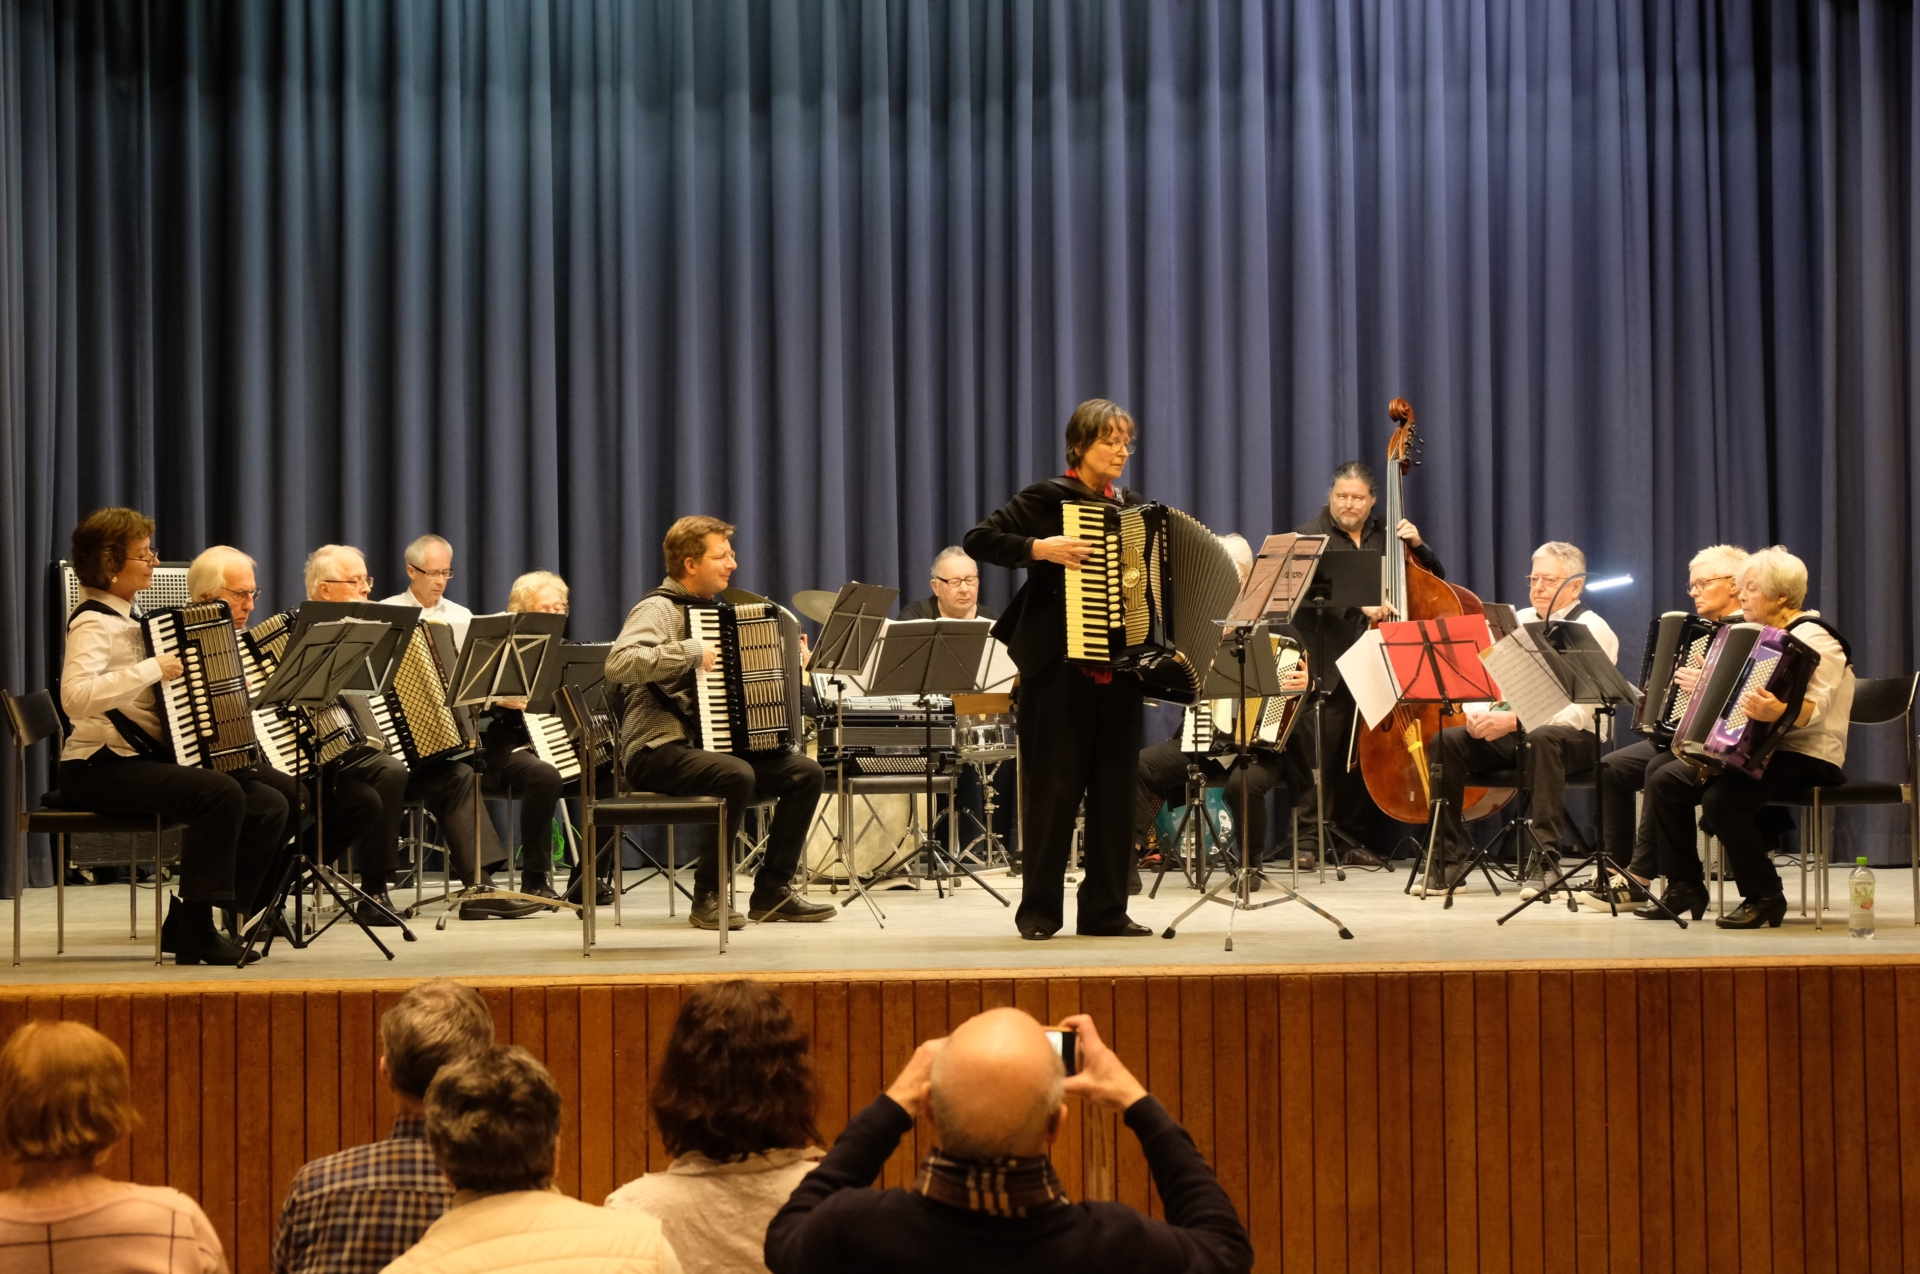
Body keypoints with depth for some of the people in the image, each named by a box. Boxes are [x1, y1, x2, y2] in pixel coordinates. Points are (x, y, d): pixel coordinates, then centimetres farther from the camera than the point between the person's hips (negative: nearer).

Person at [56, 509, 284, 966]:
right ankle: (196, 933, -23)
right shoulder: (93, 623, -13)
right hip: (100, 769, -10)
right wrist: (151, 669, -30)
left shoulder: (129, 617, 17)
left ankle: (188, 923, 2)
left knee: (269, 805, -4)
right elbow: (75, 697, -32)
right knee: (220, 794, -32)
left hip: (147, 758, 10)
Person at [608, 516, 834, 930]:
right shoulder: (658, 609, -11)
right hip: (658, 750, -9)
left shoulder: (713, 609, 18)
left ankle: (772, 891, 1)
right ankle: (707, 898, -22)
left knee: (806, 772, -6)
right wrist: (689, 651, -28)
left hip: (714, 743, 9)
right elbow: (617, 664, -29)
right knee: (736, 775, -36)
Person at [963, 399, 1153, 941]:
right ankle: (1039, 910, 6)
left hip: (1120, 666, 5)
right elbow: (978, 540, -9)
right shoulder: (1049, 498, -3)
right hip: (1060, 666, -5)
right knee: (1055, 786, -2)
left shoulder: (1130, 506, 13)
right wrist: (1039, 548, -22)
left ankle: (1105, 910, 12)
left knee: (1114, 787, 5)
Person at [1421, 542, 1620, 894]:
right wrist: (1479, 714, -13)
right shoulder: (1518, 621, 14)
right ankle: (1448, 861, -17)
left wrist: (1515, 720, -30)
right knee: (1447, 740, -19)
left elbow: (1579, 710, -18)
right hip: (1508, 733, 6)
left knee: (1542, 738, -39)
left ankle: (1544, 857, -36)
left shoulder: (1592, 630, -5)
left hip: (1572, 737, -6)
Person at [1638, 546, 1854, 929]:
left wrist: (1778, 711, -47)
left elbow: (1813, 709, -28)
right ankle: (1684, 889, 3)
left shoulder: (1813, 638, -14)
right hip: (1757, 750, 9)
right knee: (1665, 782, -4)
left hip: (1805, 757, -9)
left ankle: (1765, 898, -15)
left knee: (1721, 799, -32)